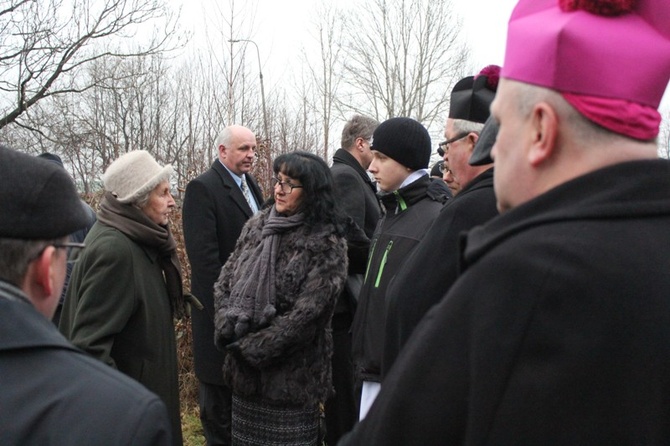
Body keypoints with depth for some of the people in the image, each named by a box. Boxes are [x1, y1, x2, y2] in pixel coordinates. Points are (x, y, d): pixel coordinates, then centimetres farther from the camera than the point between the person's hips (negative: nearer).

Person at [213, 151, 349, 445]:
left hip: (291, 374, -5)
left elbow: (306, 314, -18)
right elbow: (224, 282, 6)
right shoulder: (256, 225, 5)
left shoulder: (327, 244, -13)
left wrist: (251, 346, -14)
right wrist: (227, 327, -11)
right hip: (244, 371, 5)